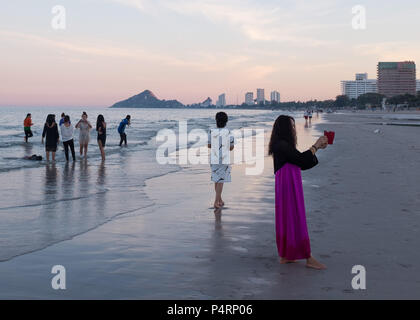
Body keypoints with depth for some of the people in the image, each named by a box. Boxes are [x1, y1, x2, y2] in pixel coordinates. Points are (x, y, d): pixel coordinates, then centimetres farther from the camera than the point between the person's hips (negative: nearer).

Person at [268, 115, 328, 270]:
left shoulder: (283, 145, 16)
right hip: (289, 187, -10)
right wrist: (316, 146, -4)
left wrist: (317, 147, 12)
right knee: (296, 220, -5)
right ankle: (308, 258, 1)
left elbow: (302, 164, 16)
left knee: (287, 220, 13)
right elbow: (300, 158, -16)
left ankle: (285, 256, 20)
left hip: (288, 186, 10)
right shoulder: (281, 145, -15)